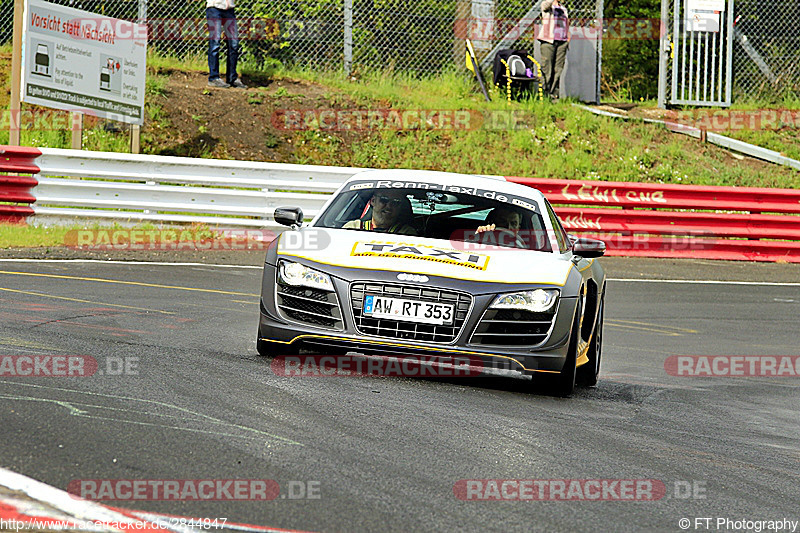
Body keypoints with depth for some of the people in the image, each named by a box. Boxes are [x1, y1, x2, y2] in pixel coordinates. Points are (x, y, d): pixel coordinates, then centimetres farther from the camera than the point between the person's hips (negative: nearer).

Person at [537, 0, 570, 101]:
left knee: (558, 70, 0)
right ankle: (545, 94, -3)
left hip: (561, 42, 4)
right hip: (548, 41, -4)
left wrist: (568, 40, 14)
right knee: (547, 70, -7)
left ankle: (554, 94, 3)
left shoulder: (563, 9, 20)